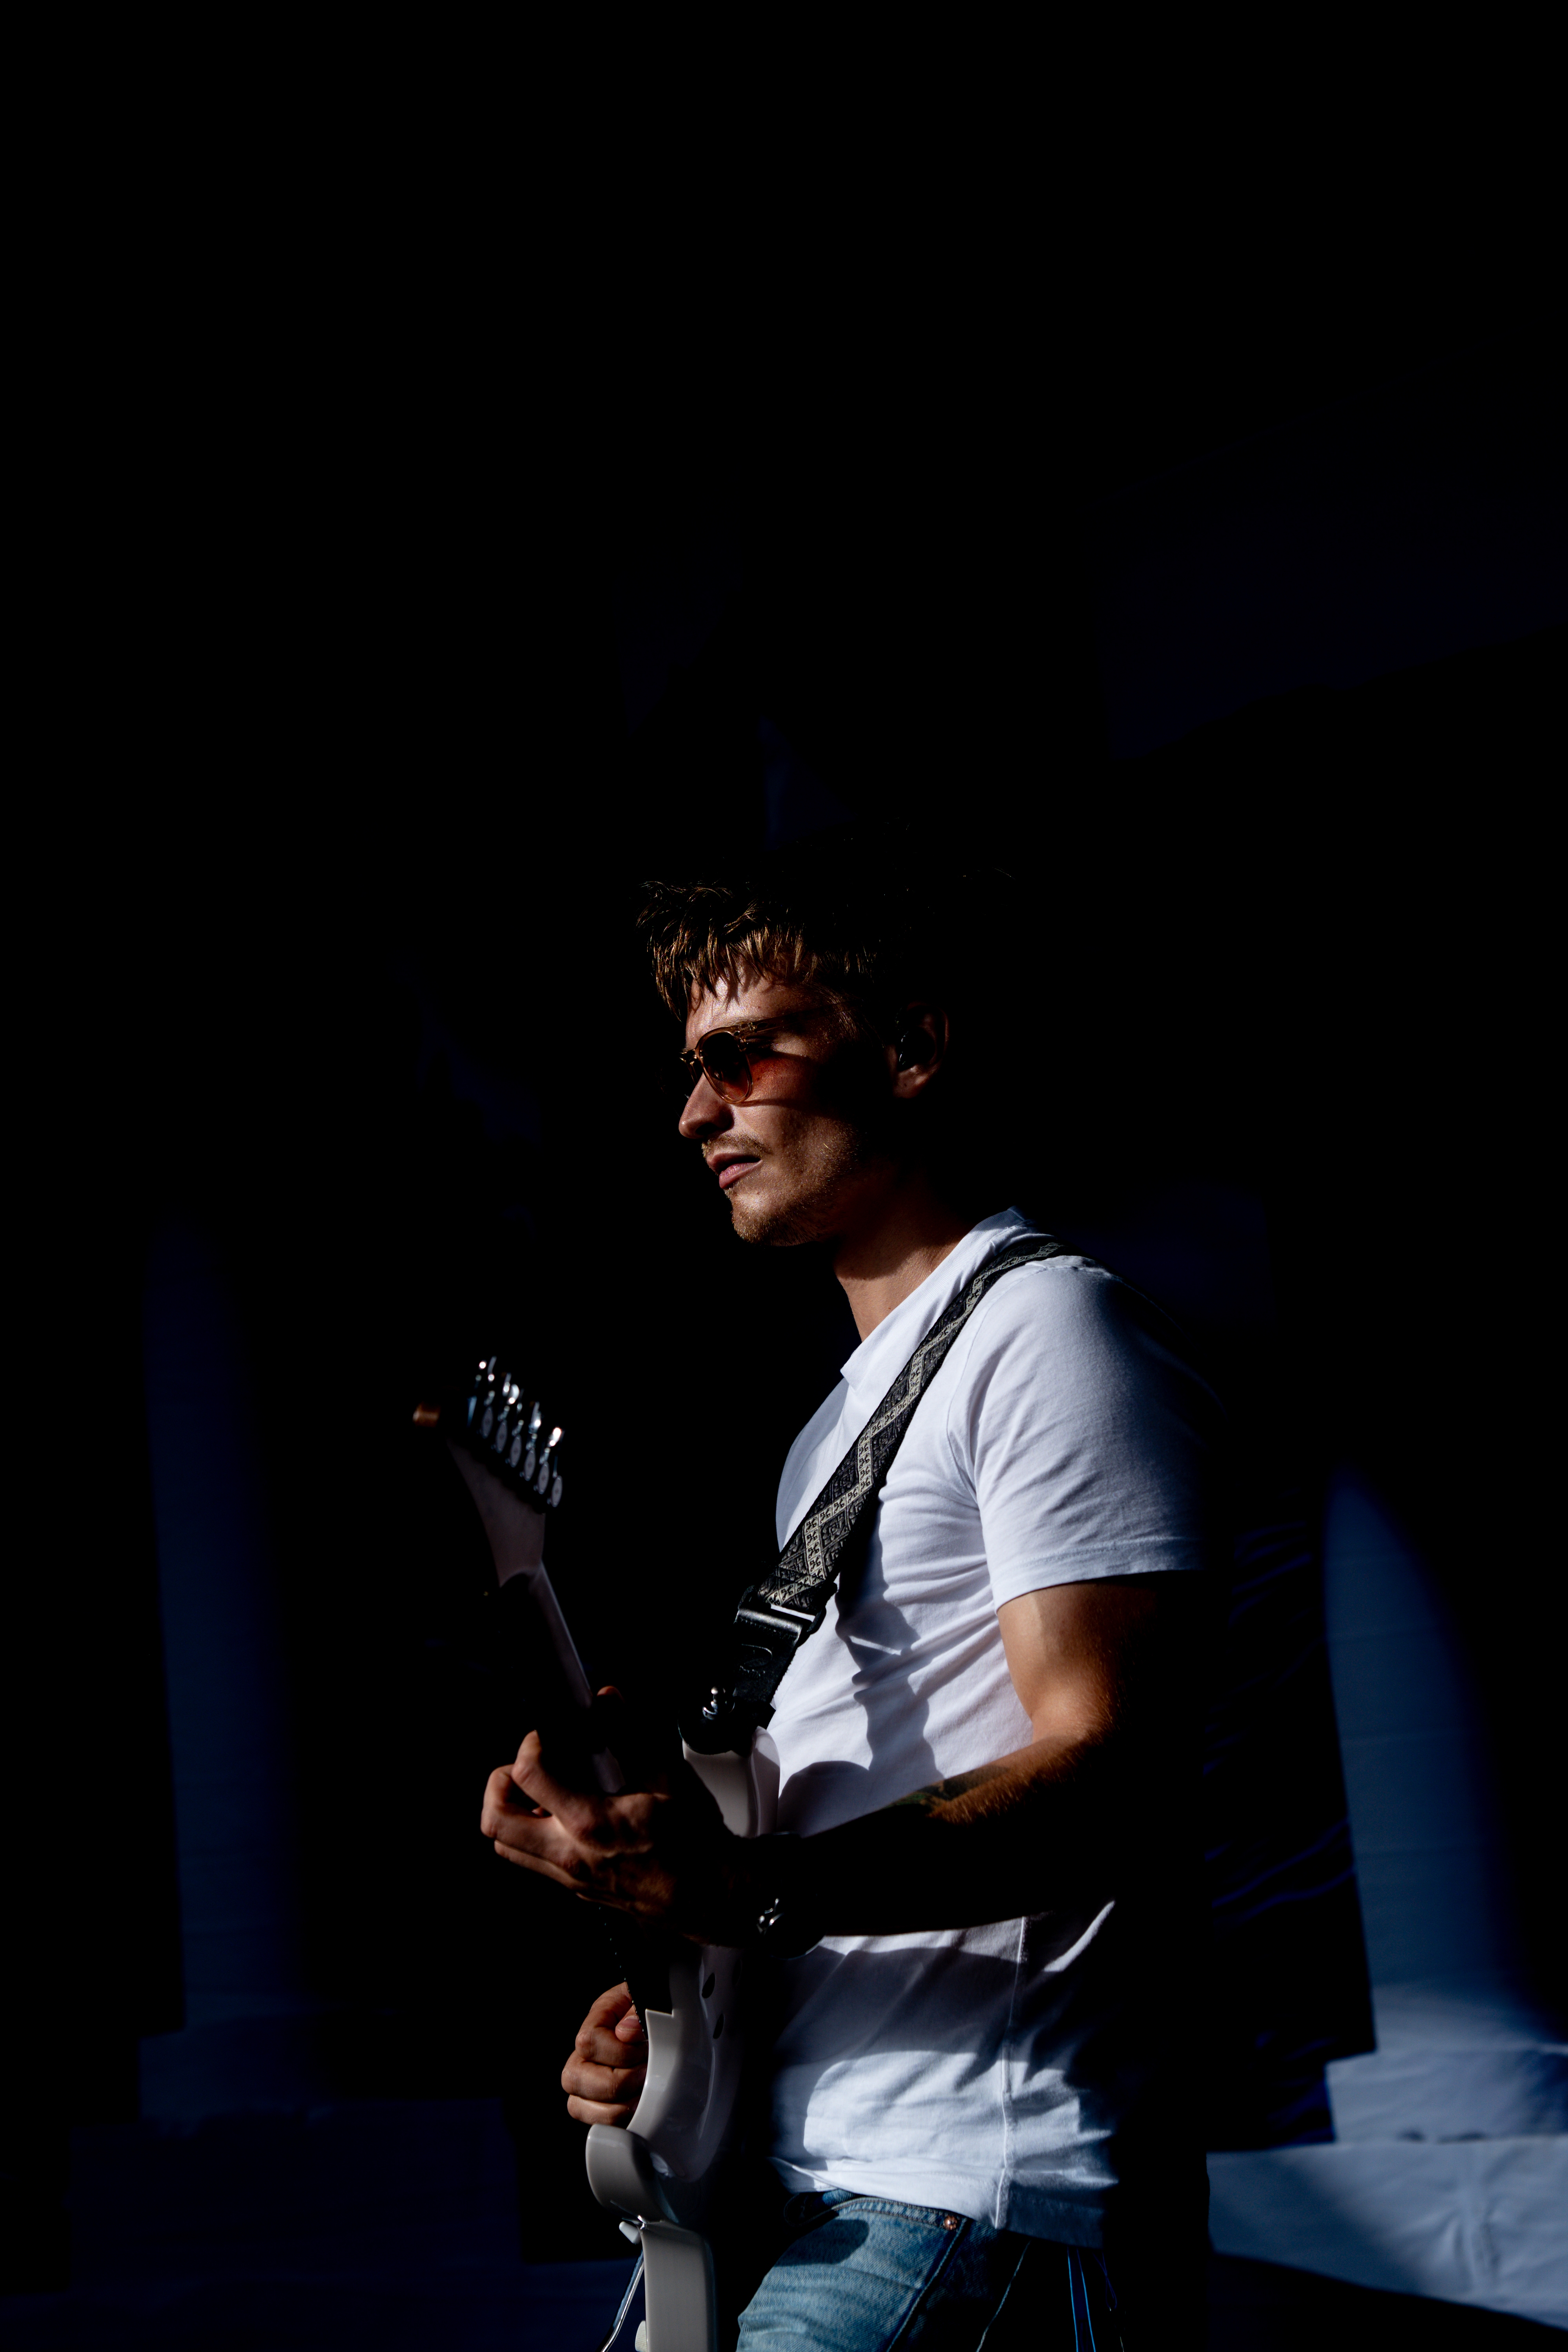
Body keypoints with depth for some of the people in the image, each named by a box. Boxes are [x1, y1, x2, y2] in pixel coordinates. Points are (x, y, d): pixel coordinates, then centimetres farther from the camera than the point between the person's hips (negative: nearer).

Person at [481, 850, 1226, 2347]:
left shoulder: (1045, 1329, -8)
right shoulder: (853, 1406, 23)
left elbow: (1110, 1777, -19)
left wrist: (744, 1887, -31)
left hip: (973, 2195, -9)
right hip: (812, 2178, 9)